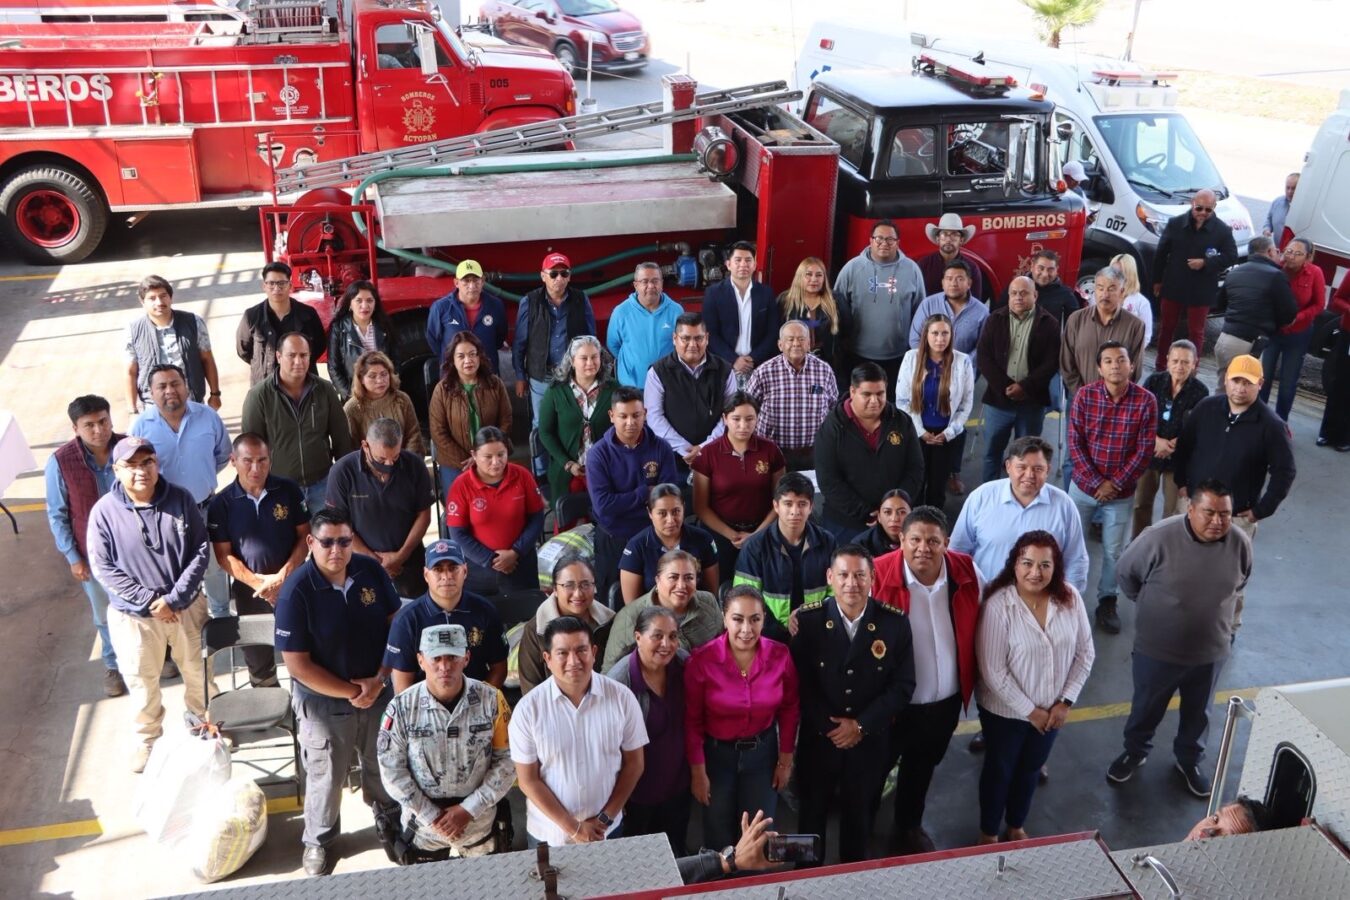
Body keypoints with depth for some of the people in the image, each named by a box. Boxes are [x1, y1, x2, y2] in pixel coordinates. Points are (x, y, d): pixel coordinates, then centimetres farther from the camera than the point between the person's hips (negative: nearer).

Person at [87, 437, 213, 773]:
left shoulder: (180, 499, -11)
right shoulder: (104, 511, -15)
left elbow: (200, 550, -10)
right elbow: (102, 567, -13)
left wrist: (175, 598, -18)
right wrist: (149, 600, -18)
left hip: (187, 606, 1)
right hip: (133, 615, -1)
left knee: (198, 670, 20)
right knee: (141, 681, 16)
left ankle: (203, 722, 47)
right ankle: (148, 738, 41)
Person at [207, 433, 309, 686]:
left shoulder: (289, 490, -5)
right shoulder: (221, 503, -6)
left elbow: (304, 537, -2)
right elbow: (223, 555, -5)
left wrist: (283, 576, -13)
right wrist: (259, 582, -15)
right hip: (249, 590, 1)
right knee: (258, 656, 13)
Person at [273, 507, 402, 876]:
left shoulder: (372, 571, -11)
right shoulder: (296, 591, -22)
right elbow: (297, 665, -19)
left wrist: (378, 680, -13)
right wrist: (349, 692, -17)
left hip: (379, 691, 3)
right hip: (324, 699, -3)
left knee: (384, 763, 22)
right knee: (327, 775, 15)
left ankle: (391, 817, 48)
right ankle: (319, 840, 39)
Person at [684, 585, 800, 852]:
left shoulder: (780, 655, -15)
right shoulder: (701, 660, -22)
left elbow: (790, 709, 1)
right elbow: (692, 721, -10)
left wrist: (786, 759, 4)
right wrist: (698, 772, -5)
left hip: (763, 752, 2)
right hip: (716, 754, -1)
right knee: (718, 839, 18)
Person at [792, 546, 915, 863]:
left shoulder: (895, 622, -10)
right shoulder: (808, 619, -12)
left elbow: (903, 685, -7)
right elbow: (800, 681, -8)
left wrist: (862, 725, -13)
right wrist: (829, 726, -14)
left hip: (872, 741, 0)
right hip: (818, 738, 0)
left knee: (860, 817, 17)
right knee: (812, 814, 18)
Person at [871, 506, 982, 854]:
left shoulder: (966, 571, -11)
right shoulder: (878, 575, -24)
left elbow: (978, 628, 4)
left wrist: (970, 682, 6)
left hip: (945, 701, 4)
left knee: (922, 768, 28)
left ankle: (909, 826, 53)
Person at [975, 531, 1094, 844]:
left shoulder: (1070, 598, -13)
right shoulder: (998, 605, -26)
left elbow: (1085, 653, -3)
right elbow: (993, 671, -22)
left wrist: (1065, 701, -8)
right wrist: (1030, 710, -16)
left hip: (1052, 709, 4)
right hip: (1005, 710, -4)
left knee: (1031, 769, 25)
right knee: (999, 770, 18)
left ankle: (1016, 826, 50)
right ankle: (989, 833, 42)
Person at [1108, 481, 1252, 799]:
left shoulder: (1240, 544, -15)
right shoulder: (1159, 537, -26)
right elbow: (1126, 573, -9)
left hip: (1210, 651, 3)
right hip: (1157, 648, -2)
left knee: (1198, 713, 25)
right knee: (1146, 708, 21)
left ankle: (1189, 760, 50)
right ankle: (1135, 752, 47)